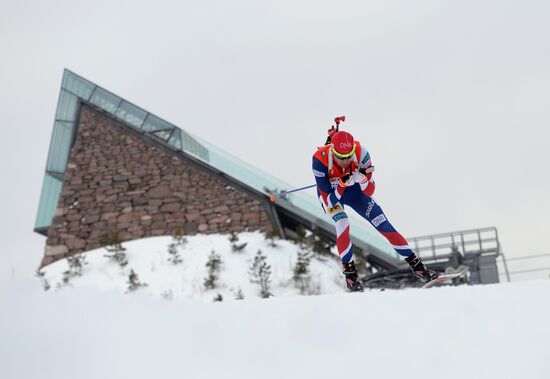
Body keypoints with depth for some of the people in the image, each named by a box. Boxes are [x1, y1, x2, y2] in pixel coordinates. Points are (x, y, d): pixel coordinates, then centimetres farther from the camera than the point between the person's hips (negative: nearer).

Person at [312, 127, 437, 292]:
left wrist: (362, 179, -42)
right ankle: (350, 273, -15)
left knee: (383, 224, -6)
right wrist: (342, 184, -48)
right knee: (342, 224, -29)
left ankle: (416, 264, 3)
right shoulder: (320, 159, -35)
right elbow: (330, 201, -32)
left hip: (353, 189, 2)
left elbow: (369, 192, -22)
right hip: (330, 194, -2)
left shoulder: (360, 152, -30)